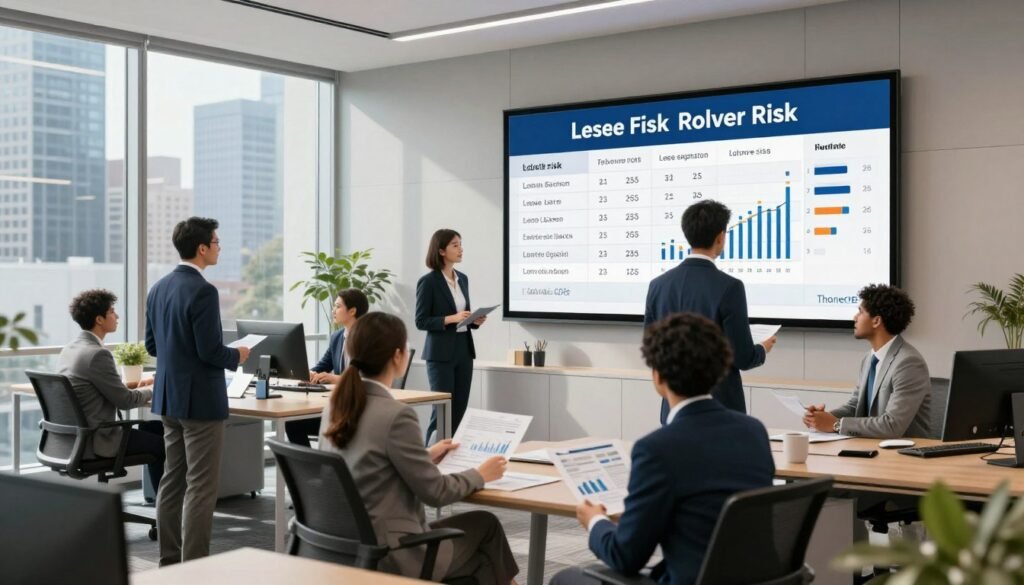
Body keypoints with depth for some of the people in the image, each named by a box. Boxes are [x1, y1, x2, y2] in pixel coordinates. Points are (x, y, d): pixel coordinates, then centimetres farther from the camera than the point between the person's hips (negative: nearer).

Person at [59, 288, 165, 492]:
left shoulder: (70, 349, 7)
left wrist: (139, 391, 11)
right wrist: (152, 391, 4)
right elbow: (124, 400, -15)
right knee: (162, 443, 7)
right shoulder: (97, 354, -21)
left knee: (150, 428, 22)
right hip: (95, 439, -9)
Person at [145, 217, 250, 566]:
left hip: (169, 397, 9)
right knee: (201, 487, -3)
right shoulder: (203, 291, -19)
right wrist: (238, 356, -2)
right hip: (200, 400, -9)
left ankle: (169, 561, 21)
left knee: (173, 481, 14)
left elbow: (152, 346, 14)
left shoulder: (159, 288, 8)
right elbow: (211, 351, -21)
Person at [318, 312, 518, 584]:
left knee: (485, 524, 22)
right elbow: (435, 492, -14)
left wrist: (425, 457, 21)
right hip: (388, 556, -7)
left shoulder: (337, 405, 2)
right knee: (485, 526, 16)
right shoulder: (396, 414, -22)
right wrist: (480, 475, 3)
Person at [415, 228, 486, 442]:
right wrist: (451, 319, -21)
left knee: (459, 410, 7)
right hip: (441, 353, -7)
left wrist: (475, 321, -1)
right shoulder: (428, 281, -9)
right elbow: (421, 321, -11)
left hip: (464, 350, 7)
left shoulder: (463, 279, 12)